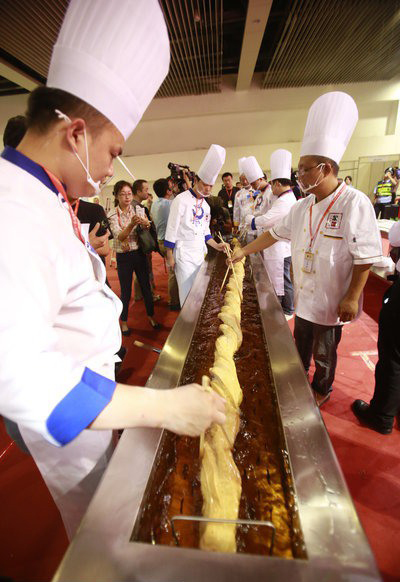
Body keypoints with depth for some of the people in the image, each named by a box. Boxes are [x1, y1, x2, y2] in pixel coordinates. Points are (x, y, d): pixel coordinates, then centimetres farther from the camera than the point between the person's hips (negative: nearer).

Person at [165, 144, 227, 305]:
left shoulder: (205, 205, 13)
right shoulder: (181, 200, -10)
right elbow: (171, 230, -11)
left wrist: (216, 246, 5)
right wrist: (170, 256, -11)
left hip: (200, 253, 7)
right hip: (184, 254, -7)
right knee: (188, 293, -4)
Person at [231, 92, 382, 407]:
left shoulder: (354, 203, -18)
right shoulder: (304, 206, 3)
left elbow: (365, 257, -18)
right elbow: (276, 233, 10)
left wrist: (352, 298, -18)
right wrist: (244, 251, 10)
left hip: (331, 301, -6)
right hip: (304, 295, 6)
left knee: (324, 352, 14)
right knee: (301, 345, 22)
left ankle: (321, 390, 40)